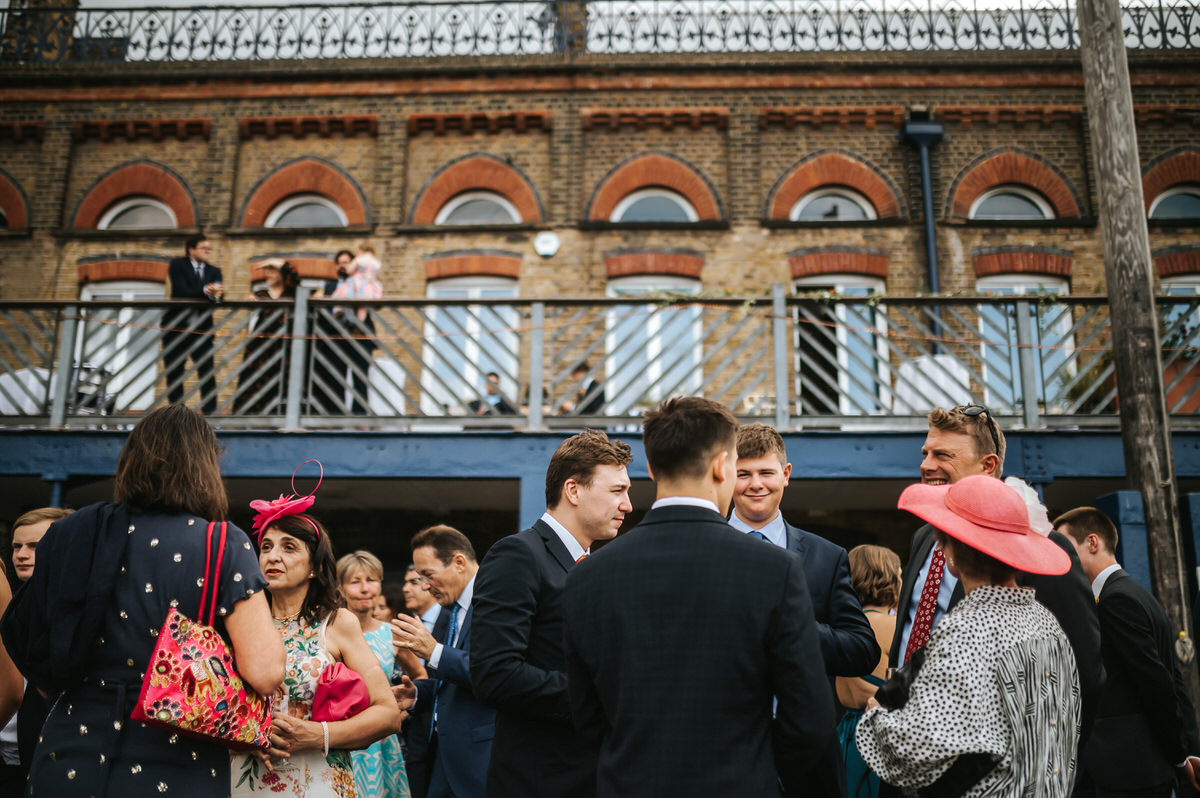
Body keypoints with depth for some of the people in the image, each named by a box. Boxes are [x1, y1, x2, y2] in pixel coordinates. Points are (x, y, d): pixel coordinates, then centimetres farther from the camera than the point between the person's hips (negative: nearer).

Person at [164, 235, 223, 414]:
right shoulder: (177, 264, 2)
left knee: (207, 371, -8)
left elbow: (218, 295, -4)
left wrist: (216, 294, -27)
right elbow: (181, 291, -13)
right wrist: (205, 291, -24)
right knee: (174, 372, 3)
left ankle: (210, 411, -6)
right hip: (176, 326, -2)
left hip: (201, 328, 2)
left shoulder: (214, 271, 13)